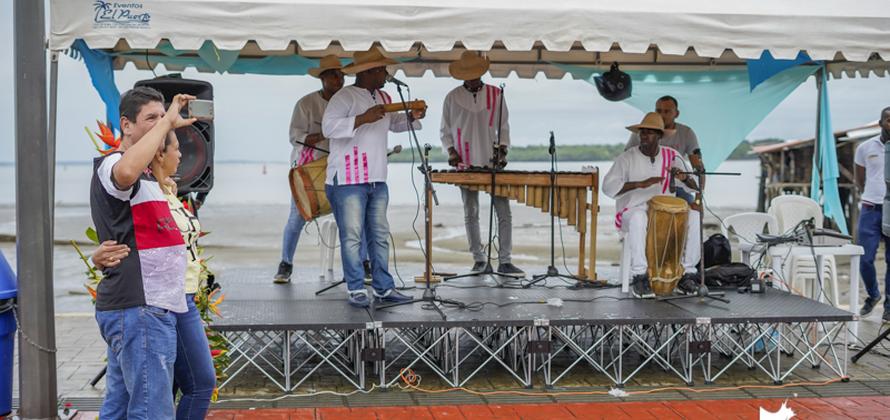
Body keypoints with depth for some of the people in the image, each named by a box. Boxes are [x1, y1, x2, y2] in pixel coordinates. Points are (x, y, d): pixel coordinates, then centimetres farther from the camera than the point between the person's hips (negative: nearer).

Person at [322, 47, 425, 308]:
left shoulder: (383, 98, 15)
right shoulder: (344, 97, -10)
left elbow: (394, 123, 29)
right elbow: (328, 127, -20)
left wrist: (413, 117, 9)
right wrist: (362, 119, -26)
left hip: (377, 180, 8)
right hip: (348, 180, -8)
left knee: (380, 236, 10)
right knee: (352, 237, -2)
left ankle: (383, 288, 17)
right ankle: (356, 290, 5)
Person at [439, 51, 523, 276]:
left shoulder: (496, 95, 5)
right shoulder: (452, 97, 4)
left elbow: (504, 127, 11)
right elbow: (445, 131, 11)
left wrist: (503, 150, -4)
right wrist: (451, 151, -6)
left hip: (493, 164, 0)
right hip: (467, 165, 0)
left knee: (504, 213, -5)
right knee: (471, 214, 5)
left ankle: (504, 261, 0)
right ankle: (479, 259, 16)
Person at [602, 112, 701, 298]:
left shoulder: (672, 156, 5)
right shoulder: (627, 158, -6)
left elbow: (694, 187, 4)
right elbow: (608, 186, -18)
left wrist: (684, 178, -21)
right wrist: (641, 184, -28)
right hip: (632, 211, -4)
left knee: (693, 215, -21)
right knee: (639, 217, -38)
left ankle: (687, 272, -14)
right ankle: (640, 276, -33)